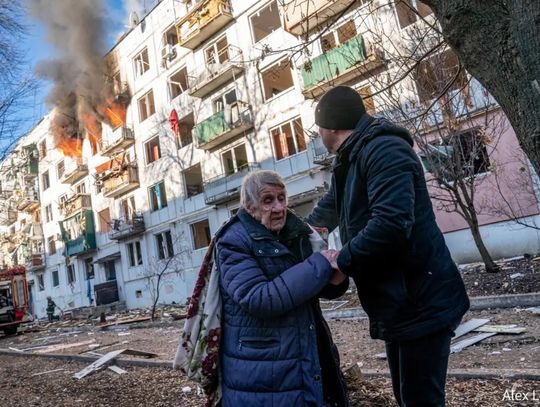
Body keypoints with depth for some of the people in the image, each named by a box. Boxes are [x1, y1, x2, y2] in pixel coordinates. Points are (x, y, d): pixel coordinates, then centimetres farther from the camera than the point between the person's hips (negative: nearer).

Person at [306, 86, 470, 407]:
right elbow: (330, 208, 29)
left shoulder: (383, 150, -18)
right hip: (398, 305, 10)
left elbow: (391, 223, -31)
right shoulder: (351, 161, 13)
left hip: (421, 304, -9)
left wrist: (341, 261, -20)